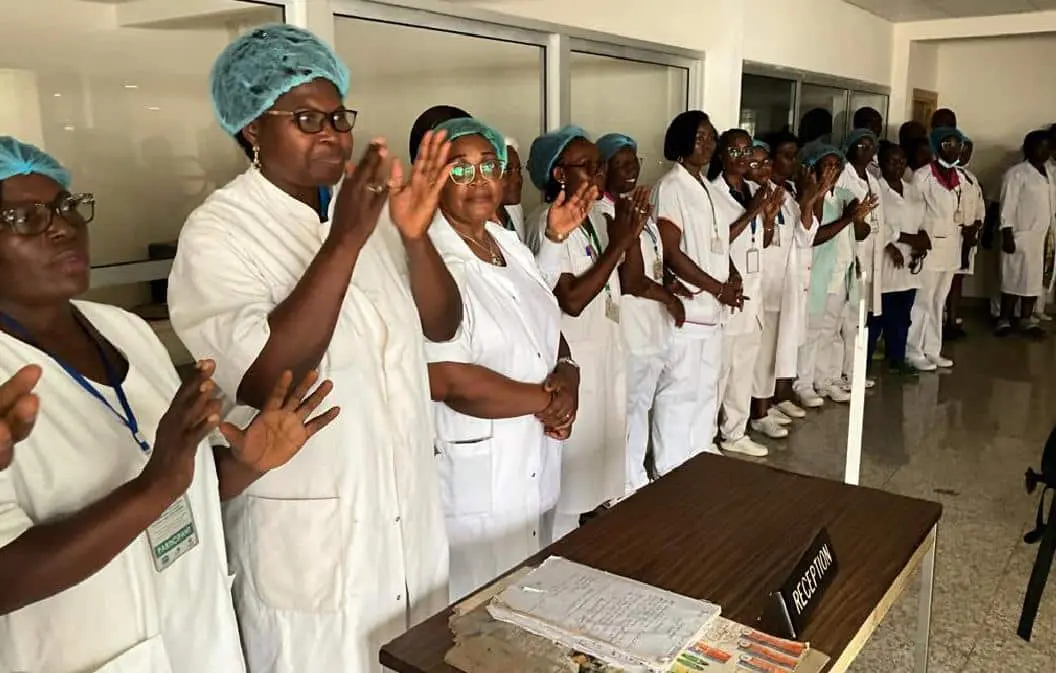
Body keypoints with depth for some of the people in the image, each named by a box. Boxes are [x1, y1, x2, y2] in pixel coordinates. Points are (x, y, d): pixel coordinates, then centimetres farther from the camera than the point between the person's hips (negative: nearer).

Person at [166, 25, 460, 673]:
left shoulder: (368, 206, 3)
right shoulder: (218, 231, -14)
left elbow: (442, 325, -1)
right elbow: (264, 378, -27)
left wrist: (415, 234, -19)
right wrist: (344, 240, -31)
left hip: (410, 505, 6)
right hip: (311, 527, -5)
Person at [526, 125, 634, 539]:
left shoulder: (596, 219, 8)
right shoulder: (548, 225, -18)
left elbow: (621, 281, 16)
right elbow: (572, 300, -25)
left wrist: (630, 235, 3)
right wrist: (617, 246, -21)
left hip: (607, 355, 9)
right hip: (572, 363, -8)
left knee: (600, 459, 20)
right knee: (572, 468, 5)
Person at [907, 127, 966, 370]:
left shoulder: (959, 176, 11)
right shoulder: (923, 174, -10)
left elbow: (959, 210, 19)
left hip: (951, 245, 7)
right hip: (929, 244, -7)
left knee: (938, 301, 12)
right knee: (922, 301, -3)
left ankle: (932, 351, 21)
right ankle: (913, 352, 6)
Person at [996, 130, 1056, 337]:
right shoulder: (1016, 173, -9)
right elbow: (1007, 207, -12)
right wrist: (1007, 236, -18)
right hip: (1020, 236, -6)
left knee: (1035, 279, 9)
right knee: (1014, 278, -2)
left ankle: (1027, 318, 17)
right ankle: (1004, 320, 6)